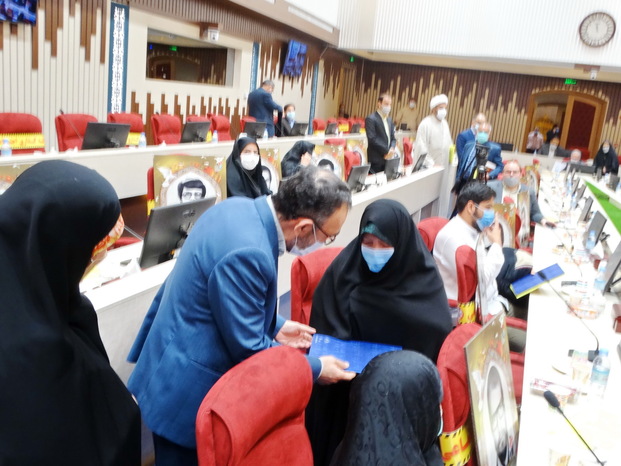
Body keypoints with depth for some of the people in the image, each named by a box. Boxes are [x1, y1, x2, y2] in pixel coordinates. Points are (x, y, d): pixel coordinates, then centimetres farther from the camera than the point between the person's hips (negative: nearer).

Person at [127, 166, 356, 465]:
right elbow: (249, 350, -23)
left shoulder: (240, 207, -5)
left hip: (181, 353, 9)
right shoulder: (248, 253, -33)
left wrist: (274, 326, 8)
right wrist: (315, 369, -11)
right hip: (186, 387, -9)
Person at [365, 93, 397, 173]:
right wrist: (386, 151, -15)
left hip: (388, 158, 7)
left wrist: (391, 150, -4)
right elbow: (372, 139, -17)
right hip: (376, 160, -7)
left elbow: (393, 138, 17)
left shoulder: (389, 120, 16)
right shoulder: (371, 119, -8)